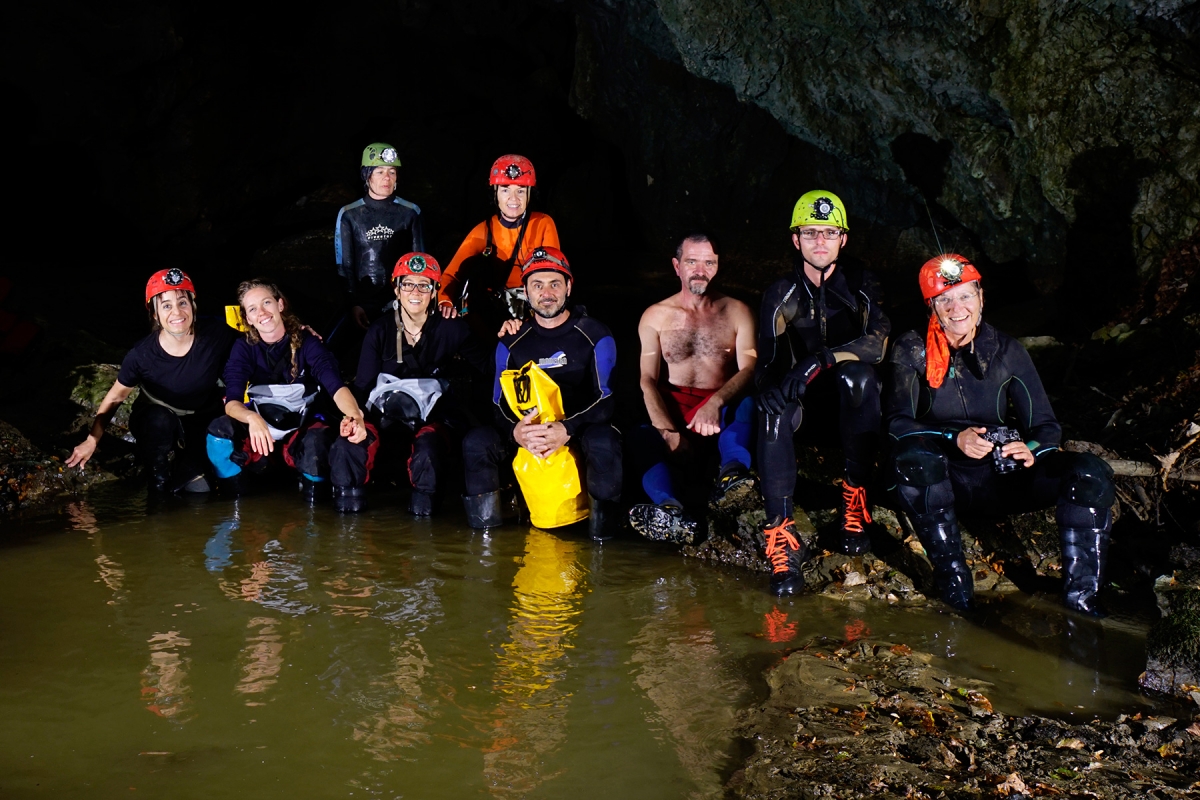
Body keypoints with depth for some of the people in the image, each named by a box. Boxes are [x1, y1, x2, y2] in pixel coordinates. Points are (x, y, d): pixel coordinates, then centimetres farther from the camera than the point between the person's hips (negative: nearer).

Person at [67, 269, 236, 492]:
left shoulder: (216, 334, -23)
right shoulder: (142, 355, -23)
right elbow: (115, 397, -8)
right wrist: (92, 440, -9)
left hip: (204, 423, 2)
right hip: (157, 424, -2)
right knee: (159, 418, -36)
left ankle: (189, 471, 7)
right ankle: (159, 485, -11)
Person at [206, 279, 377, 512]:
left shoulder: (306, 342, -7)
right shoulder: (244, 348, -4)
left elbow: (335, 385, -22)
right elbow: (232, 401, -16)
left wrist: (354, 415, -45)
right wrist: (252, 418, -41)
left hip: (302, 429, -2)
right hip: (260, 431, 2)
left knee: (318, 441, -37)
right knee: (219, 430, -28)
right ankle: (233, 495, -1)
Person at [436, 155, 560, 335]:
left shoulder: (543, 224, -3)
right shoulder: (484, 231, 0)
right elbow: (452, 272, -8)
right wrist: (445, 301, -31)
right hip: (496, 306, 2)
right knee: (476, 264, -21)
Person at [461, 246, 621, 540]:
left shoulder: (596, 336, -1)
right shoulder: (511, 342, 8)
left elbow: (606, 400, -9)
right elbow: (499, 401, 2)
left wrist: (567, 429, -28)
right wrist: (516, 431, -23)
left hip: (581, 431, -3)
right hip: (526, 435, 3)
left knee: (604, 442, -37)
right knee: (476, 441, -23)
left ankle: (603, 530, -18)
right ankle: (486, 532, -8)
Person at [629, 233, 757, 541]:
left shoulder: (737, 312, 8)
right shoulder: (655, 316, 10)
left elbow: (749, 369, -7)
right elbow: (648, 380, -1)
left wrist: (716, 403, -30)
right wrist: (669, 432, -21)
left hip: (723, 410, 0)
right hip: (672, 410, 0)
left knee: (747, 401, -34)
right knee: (641, 436, -33)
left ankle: (734, 471, -56)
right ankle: (670, 509, -57)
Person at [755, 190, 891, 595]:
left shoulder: (859, 285, -7)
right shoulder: (782, 295, -5)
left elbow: (879, 339, -25)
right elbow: (767, 363, -14)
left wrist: (821, 360, -41)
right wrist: (772, 386, -40)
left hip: (850, 395, -1)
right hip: (805, 397, 1)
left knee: (858, 374, -36)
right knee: (772, 405, -34)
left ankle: (854, 498, -27)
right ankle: (780, 533, -40)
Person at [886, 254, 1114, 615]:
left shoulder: (1006, 350, 5)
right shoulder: (913, 351, 0)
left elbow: (1045, 424, 4)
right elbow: (898, 423, -10)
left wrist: (1031, 449, -21)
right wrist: (955, 440, -28)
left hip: (1000, 475, 3)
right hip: (939, 479, -3)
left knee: (1091, 473, -20)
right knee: (912, 455, -39)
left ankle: (1080, 591, -13)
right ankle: (954, 583, -28)